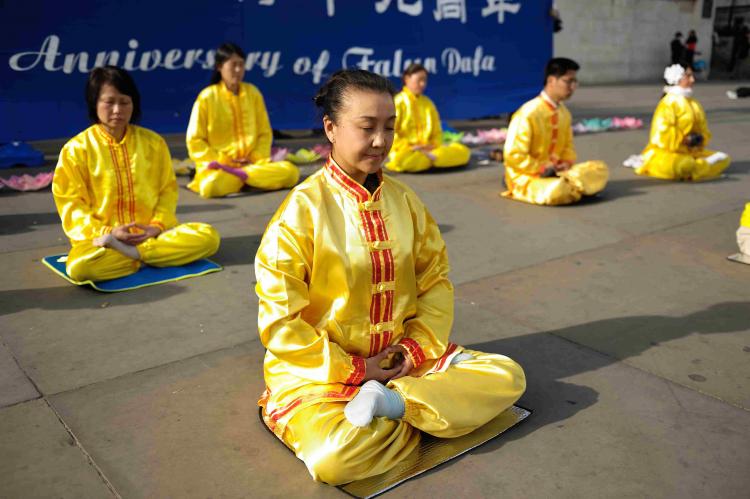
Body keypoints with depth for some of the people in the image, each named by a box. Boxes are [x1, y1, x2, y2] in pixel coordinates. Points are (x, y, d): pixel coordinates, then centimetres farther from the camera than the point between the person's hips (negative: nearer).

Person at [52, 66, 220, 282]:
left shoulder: (153, 142, 6)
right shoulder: (77, 149, -2)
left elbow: (167, 189, 9)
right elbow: (71, 203, -2)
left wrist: (157, 226, -9)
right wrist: (107, 232, -16)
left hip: (151, 234, 3)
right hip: (99, 239, -2)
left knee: (208, 237, -21)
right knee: (80, 266, -37)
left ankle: (130, 252, -20)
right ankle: (153, 255, -14)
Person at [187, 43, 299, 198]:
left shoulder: (253, 92, 9)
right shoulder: (207, 97, -1)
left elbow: (265, 132, 11)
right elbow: (195, 140, -1)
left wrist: (256, 160, -5)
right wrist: (218, 163, -12)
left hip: (254, 163, 4)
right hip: (219, 167, -4)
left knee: (291, 172, -24)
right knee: (212, 186, -39)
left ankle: (238, 174, -21)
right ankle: (244, 176, -12)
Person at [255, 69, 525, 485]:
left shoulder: (403, 200, 2)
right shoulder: (302, 208, -14)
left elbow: (435, 279, 8)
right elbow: (280, 319, -15)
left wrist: (419, 347, -7)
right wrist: (353, 371, -13)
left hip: (401, 359, 5)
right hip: (319, 370, -5)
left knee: (508, 376, -6)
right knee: (334, 457, -33)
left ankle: (392, 400, -14)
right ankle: (419, 408, -7)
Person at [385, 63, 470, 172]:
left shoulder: (428, 103, 16)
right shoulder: (398, 101, -2)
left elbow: (437, 131, 20)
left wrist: (435, 145, -1)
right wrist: (409, 147, -15)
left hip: (429, 149, 5)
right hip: (405, 150, -5)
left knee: (462, 151, -14)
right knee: (402, 160, -43)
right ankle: (430, 157, -17)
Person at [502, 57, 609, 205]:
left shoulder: (564, 112, 6)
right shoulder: (528, 113, -19)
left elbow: (568, 146, 17)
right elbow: (514, 156, -21)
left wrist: (567, 164, -6)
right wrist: (543, 169, -19)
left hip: (557, 172, 7)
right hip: (526, 176, -7)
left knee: (600, 169, -3)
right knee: (557, 191, -36)